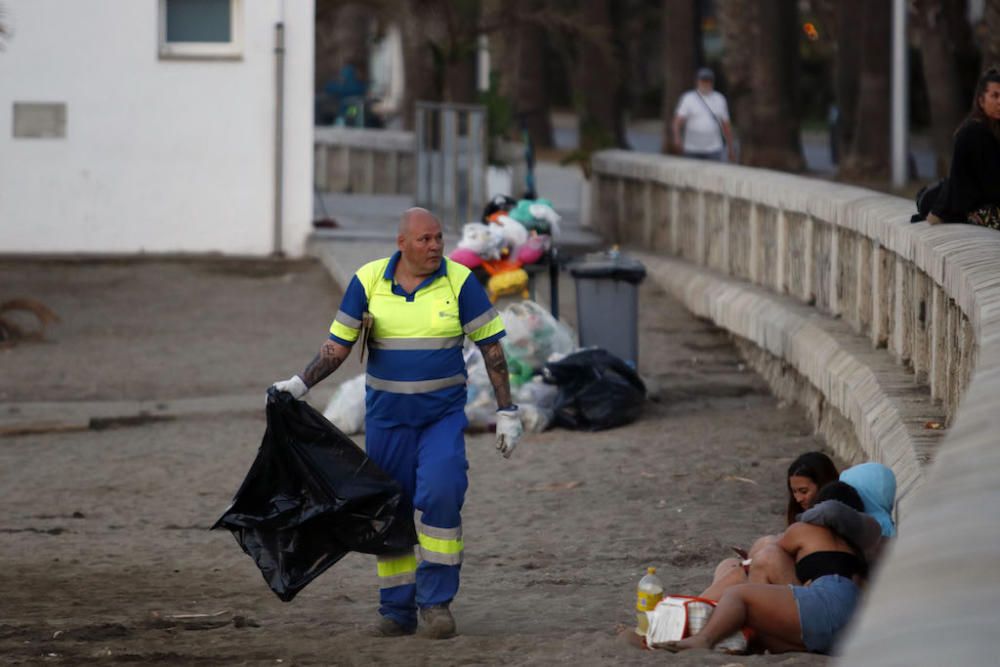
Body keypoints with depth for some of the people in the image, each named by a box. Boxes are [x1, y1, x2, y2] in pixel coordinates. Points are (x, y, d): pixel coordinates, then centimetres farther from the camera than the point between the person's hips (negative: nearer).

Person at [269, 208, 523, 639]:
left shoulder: (459, 282, -5)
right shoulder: (368, 282, -2)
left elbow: (491, 348, -1)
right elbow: (338, 345, 2)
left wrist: (506, 412, -2)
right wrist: (301, 384, -10)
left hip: (443, 415, -2)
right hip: (386, 418, 2)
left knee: (439, 494, -21)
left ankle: (435, 599, -12)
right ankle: (397, 610, 15)